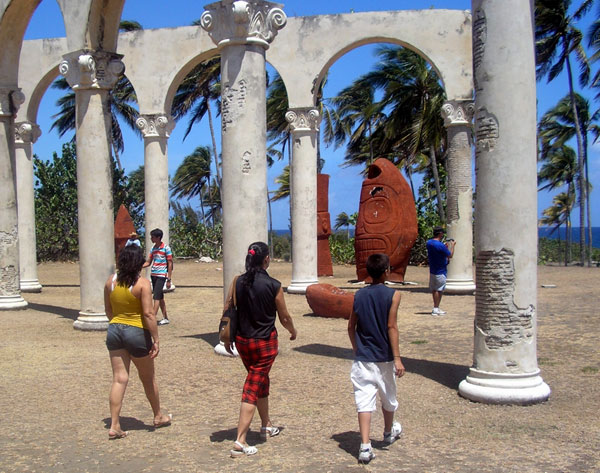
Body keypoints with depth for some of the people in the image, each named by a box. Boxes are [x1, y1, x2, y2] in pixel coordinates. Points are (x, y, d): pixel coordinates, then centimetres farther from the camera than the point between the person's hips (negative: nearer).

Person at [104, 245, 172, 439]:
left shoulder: (111, 281, 2)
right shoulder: (142, 283, -14)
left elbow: (108, 310, 12)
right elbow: (148, 314, -18)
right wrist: (155, 340, -14)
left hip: (115, 330, 4)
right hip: (137, 332, -4)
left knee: (119, 378, 7)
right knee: (148, 378, 14)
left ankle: (114, 426, 4)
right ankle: (158, 416, 32)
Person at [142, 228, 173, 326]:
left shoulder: (166, 248, -9)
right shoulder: (153, 248, 11)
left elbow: (170, 264, -8)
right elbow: (148, 262, 16)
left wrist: (169, 279, -11)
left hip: (161, 275, -7)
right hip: (153, 275, 7)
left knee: (156, 297, -12)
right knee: (160, 297, 11)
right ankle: (165, 318, 19)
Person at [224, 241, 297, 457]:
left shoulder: (238, 282, -4)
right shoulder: (273, 285, -13)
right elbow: (284, 317, -3)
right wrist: (293, 331, 17)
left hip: (242, 341, 5)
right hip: (265, 342, -5)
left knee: (261, 382, 24)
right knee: (253, 388, -1)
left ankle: (266, 426, 39)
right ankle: (240, 441, -7)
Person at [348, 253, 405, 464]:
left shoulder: (359, 295, 2)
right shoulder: (393, 295, -8)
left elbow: (351, 326, 6)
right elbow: (391, 326, -14)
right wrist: (397, 358, -12)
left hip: (362, 357, 1)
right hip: (384, 358, -1)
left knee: (364, 401, -2)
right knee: (388, 398, 20)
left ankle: (365, 446, -12)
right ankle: (389, 432, 43)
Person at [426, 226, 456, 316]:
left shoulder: (429, 243, 2)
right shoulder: (440, 246, -24)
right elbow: (450, 255, -11)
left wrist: (446, 247, 18)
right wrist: (452, 245, 2)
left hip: (432, 270, 8)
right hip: (440, 271, -8)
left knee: (434, 290, 13)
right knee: (439, 290, -1)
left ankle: (436, 308, 21)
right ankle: (436, 309, 1)